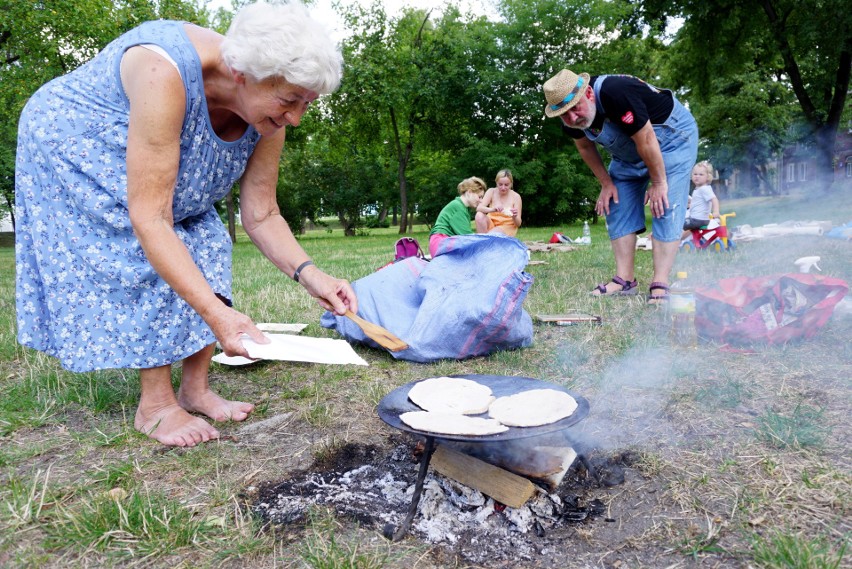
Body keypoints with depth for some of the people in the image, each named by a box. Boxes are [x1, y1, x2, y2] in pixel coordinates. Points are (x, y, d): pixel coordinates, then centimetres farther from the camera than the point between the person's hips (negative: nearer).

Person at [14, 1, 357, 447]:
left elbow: (261, 215, -15)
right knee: (147, 258, -18)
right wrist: (217, 313, -49)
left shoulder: (267, 112, -21)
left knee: (204, 247, -7)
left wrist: (307, 273, -31)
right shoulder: (164, 75, -42)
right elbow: (148, 219, -43)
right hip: (73, 145, -6)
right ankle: (154, 406, -6)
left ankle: (195, 390, 2)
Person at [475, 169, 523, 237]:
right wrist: (492, 209, -38)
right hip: (491, 223, 3)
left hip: (506, 228, -3)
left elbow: (518, 224, -8)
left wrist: (514, 217, -31)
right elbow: (479, 208, -19)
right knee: (479, 215, -26)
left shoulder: (516, 197, -9)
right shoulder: (491, 191, -5)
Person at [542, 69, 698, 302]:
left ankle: (660, 285, -17)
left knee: (665, 208, -16)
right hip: (628, 153, 7)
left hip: (672, 136, -7)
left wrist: (658, 182, -23)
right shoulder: (571, 119, -15)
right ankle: (625, 280, 3)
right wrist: (606, 183, 1)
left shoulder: (616, 94, -37)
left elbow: (646, 140, -31)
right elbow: (586, 148, 3)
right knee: (617, 208, 0)